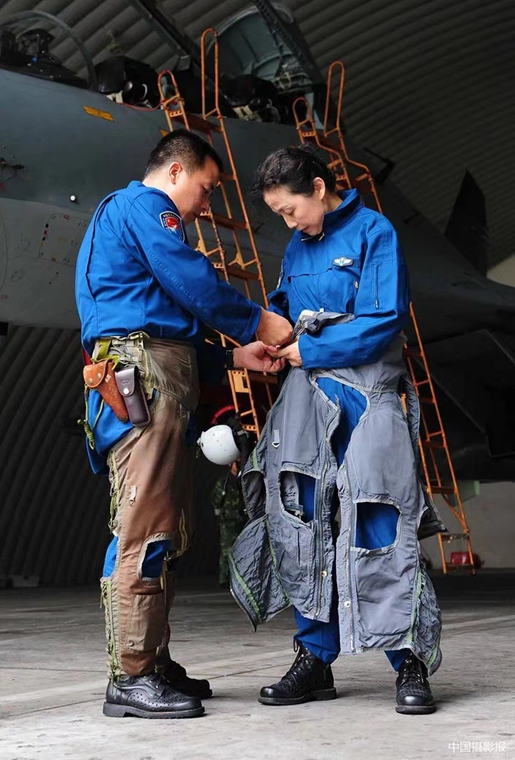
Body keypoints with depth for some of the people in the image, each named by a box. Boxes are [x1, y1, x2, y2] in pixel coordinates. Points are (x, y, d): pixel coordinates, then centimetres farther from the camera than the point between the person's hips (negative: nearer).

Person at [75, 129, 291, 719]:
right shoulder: (144, 204, 2)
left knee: (166, 530, 8)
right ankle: (130, 677, -12)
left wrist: (235, 357, 21)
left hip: (154, 382, 11)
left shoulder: (118, 214, 33)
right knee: (146, 527, -13)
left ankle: (153, 665, 12)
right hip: (142, 377, -11)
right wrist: (259, 322, 3)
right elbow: (192, 282, -10)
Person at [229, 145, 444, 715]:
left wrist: (310, 351, -10)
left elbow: (385, 320, -12)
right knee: (304, 527, 3)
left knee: (380, 525, -9)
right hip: (308, 393, 6)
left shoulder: (372, 231, -3)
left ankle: (410, 662, 0)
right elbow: (281, 308, 25)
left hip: (367, 394, -6)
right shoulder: (297, 248, 17)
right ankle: (315, 659, 12)